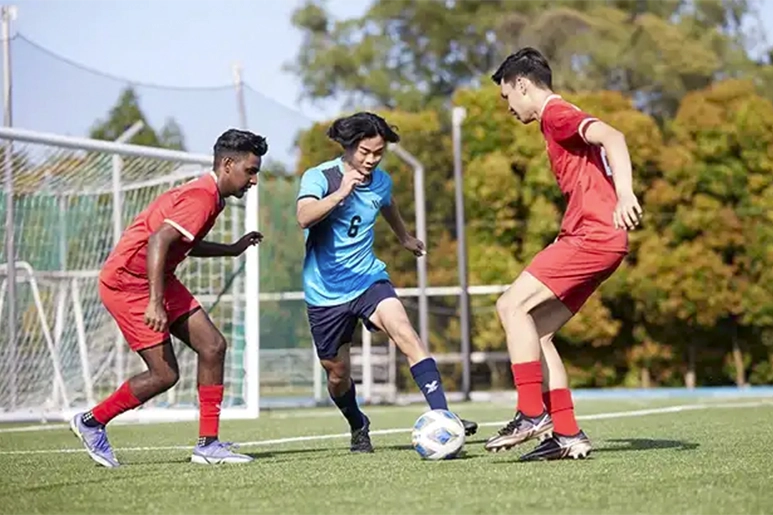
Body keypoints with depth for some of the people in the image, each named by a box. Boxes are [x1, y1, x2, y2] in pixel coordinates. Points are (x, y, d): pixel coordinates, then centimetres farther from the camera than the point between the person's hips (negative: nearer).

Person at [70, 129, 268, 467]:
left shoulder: (209, 196, 11)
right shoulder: (201, 198, -20)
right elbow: (158, 241, -32)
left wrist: (233, 249, 25)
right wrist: (155, 302, -37)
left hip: (157, 279, 10)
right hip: (127, 282, -10)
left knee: (213, 346, -1)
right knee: (165, 374, -10)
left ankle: (208, 444, 3)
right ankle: (91, 422, 10)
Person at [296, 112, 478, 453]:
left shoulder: (381, 181, 1)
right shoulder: (319, 177, -14)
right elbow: (304, 217, -35)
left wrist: (405, 238, 42)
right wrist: (340, 193, -48)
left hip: (368, 278, 2)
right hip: (325, 292, -2)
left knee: (406, 334, -24)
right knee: (337, 374, 9)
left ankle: (441, 416, -30)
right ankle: (358, 428, 39)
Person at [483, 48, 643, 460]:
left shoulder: (557, 113, -5)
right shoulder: (557, 121, 25)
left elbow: (611, 137, -23)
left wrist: (625, 196, -36)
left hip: (593, 235, -10)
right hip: (593, 239, 10)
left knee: (512, 305, -15)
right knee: (537, 332, 6)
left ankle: (532, 414, -16)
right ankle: (567, 434, 4)